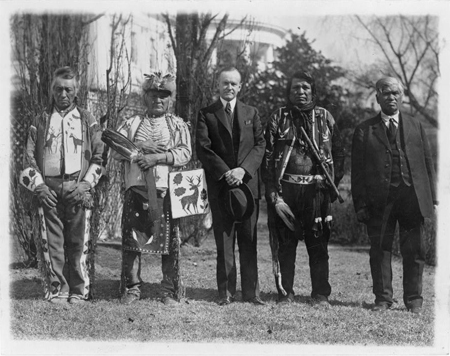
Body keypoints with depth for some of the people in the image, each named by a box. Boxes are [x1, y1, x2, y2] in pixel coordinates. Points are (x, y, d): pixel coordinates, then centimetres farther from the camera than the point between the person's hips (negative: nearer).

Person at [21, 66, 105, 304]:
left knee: (78, 242, -2)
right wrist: (39, 186, -2)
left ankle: (79, 291, 6)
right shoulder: (41, 121, 13)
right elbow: (29, 158, 11)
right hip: (48, 191, 1)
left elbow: (99, 157, 7)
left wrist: (86, 184, -5)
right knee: (51, 242, 0)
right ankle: (56, 290, 8)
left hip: (78, 191, -1)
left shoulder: (87, 121, 11)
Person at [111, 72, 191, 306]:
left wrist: (158, 157, -14)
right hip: (136, 189, 1)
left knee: (169, 241, -1)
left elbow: (185, 153, -2)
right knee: (131, 240, 1)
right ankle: (132, 288, 11)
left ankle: (170, 291, 7)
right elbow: (115, 150, 5)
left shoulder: (178, 125, 12)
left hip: (166, 191, -1)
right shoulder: (132, 124, 16)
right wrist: (139, 146, -9)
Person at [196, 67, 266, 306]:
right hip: (219, 185, -2)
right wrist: (225, 173, -13)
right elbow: (202, 148, -3)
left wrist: (243, 169, -10)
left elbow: (260, 144, 6)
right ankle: (226, 292, 5)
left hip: (248, 182, 2)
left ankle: (251, 292, 5)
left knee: (249, 239, 2)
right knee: (224, 241, 0)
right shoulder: (206, 114, 7)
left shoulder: (251, 113, 14)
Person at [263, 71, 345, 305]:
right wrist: (273, 192, -7)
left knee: (318, 244, 2)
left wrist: (332, 183, 0)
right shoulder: (278, 118, 7)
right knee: (284, 244, 2)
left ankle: (321, 294, 9)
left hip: (316, 189, 1)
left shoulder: (324, 118, 11)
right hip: (285, 189, 0)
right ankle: (285, 293, 11)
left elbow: (338, 153, 12)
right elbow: (268, 156, 2)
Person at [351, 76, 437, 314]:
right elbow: (357, 170, 3)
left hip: (412, 196, 1)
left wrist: (432, 197, 4)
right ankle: (382, 298, 13)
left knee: (414, 250, 4)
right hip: (379, 199, -1)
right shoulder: (364, 131, 6)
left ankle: (413, 300, 14)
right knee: (380, 249, 3)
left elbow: (427, 163, 12)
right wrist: (360, 204, -5)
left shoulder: (415, 126, 13)